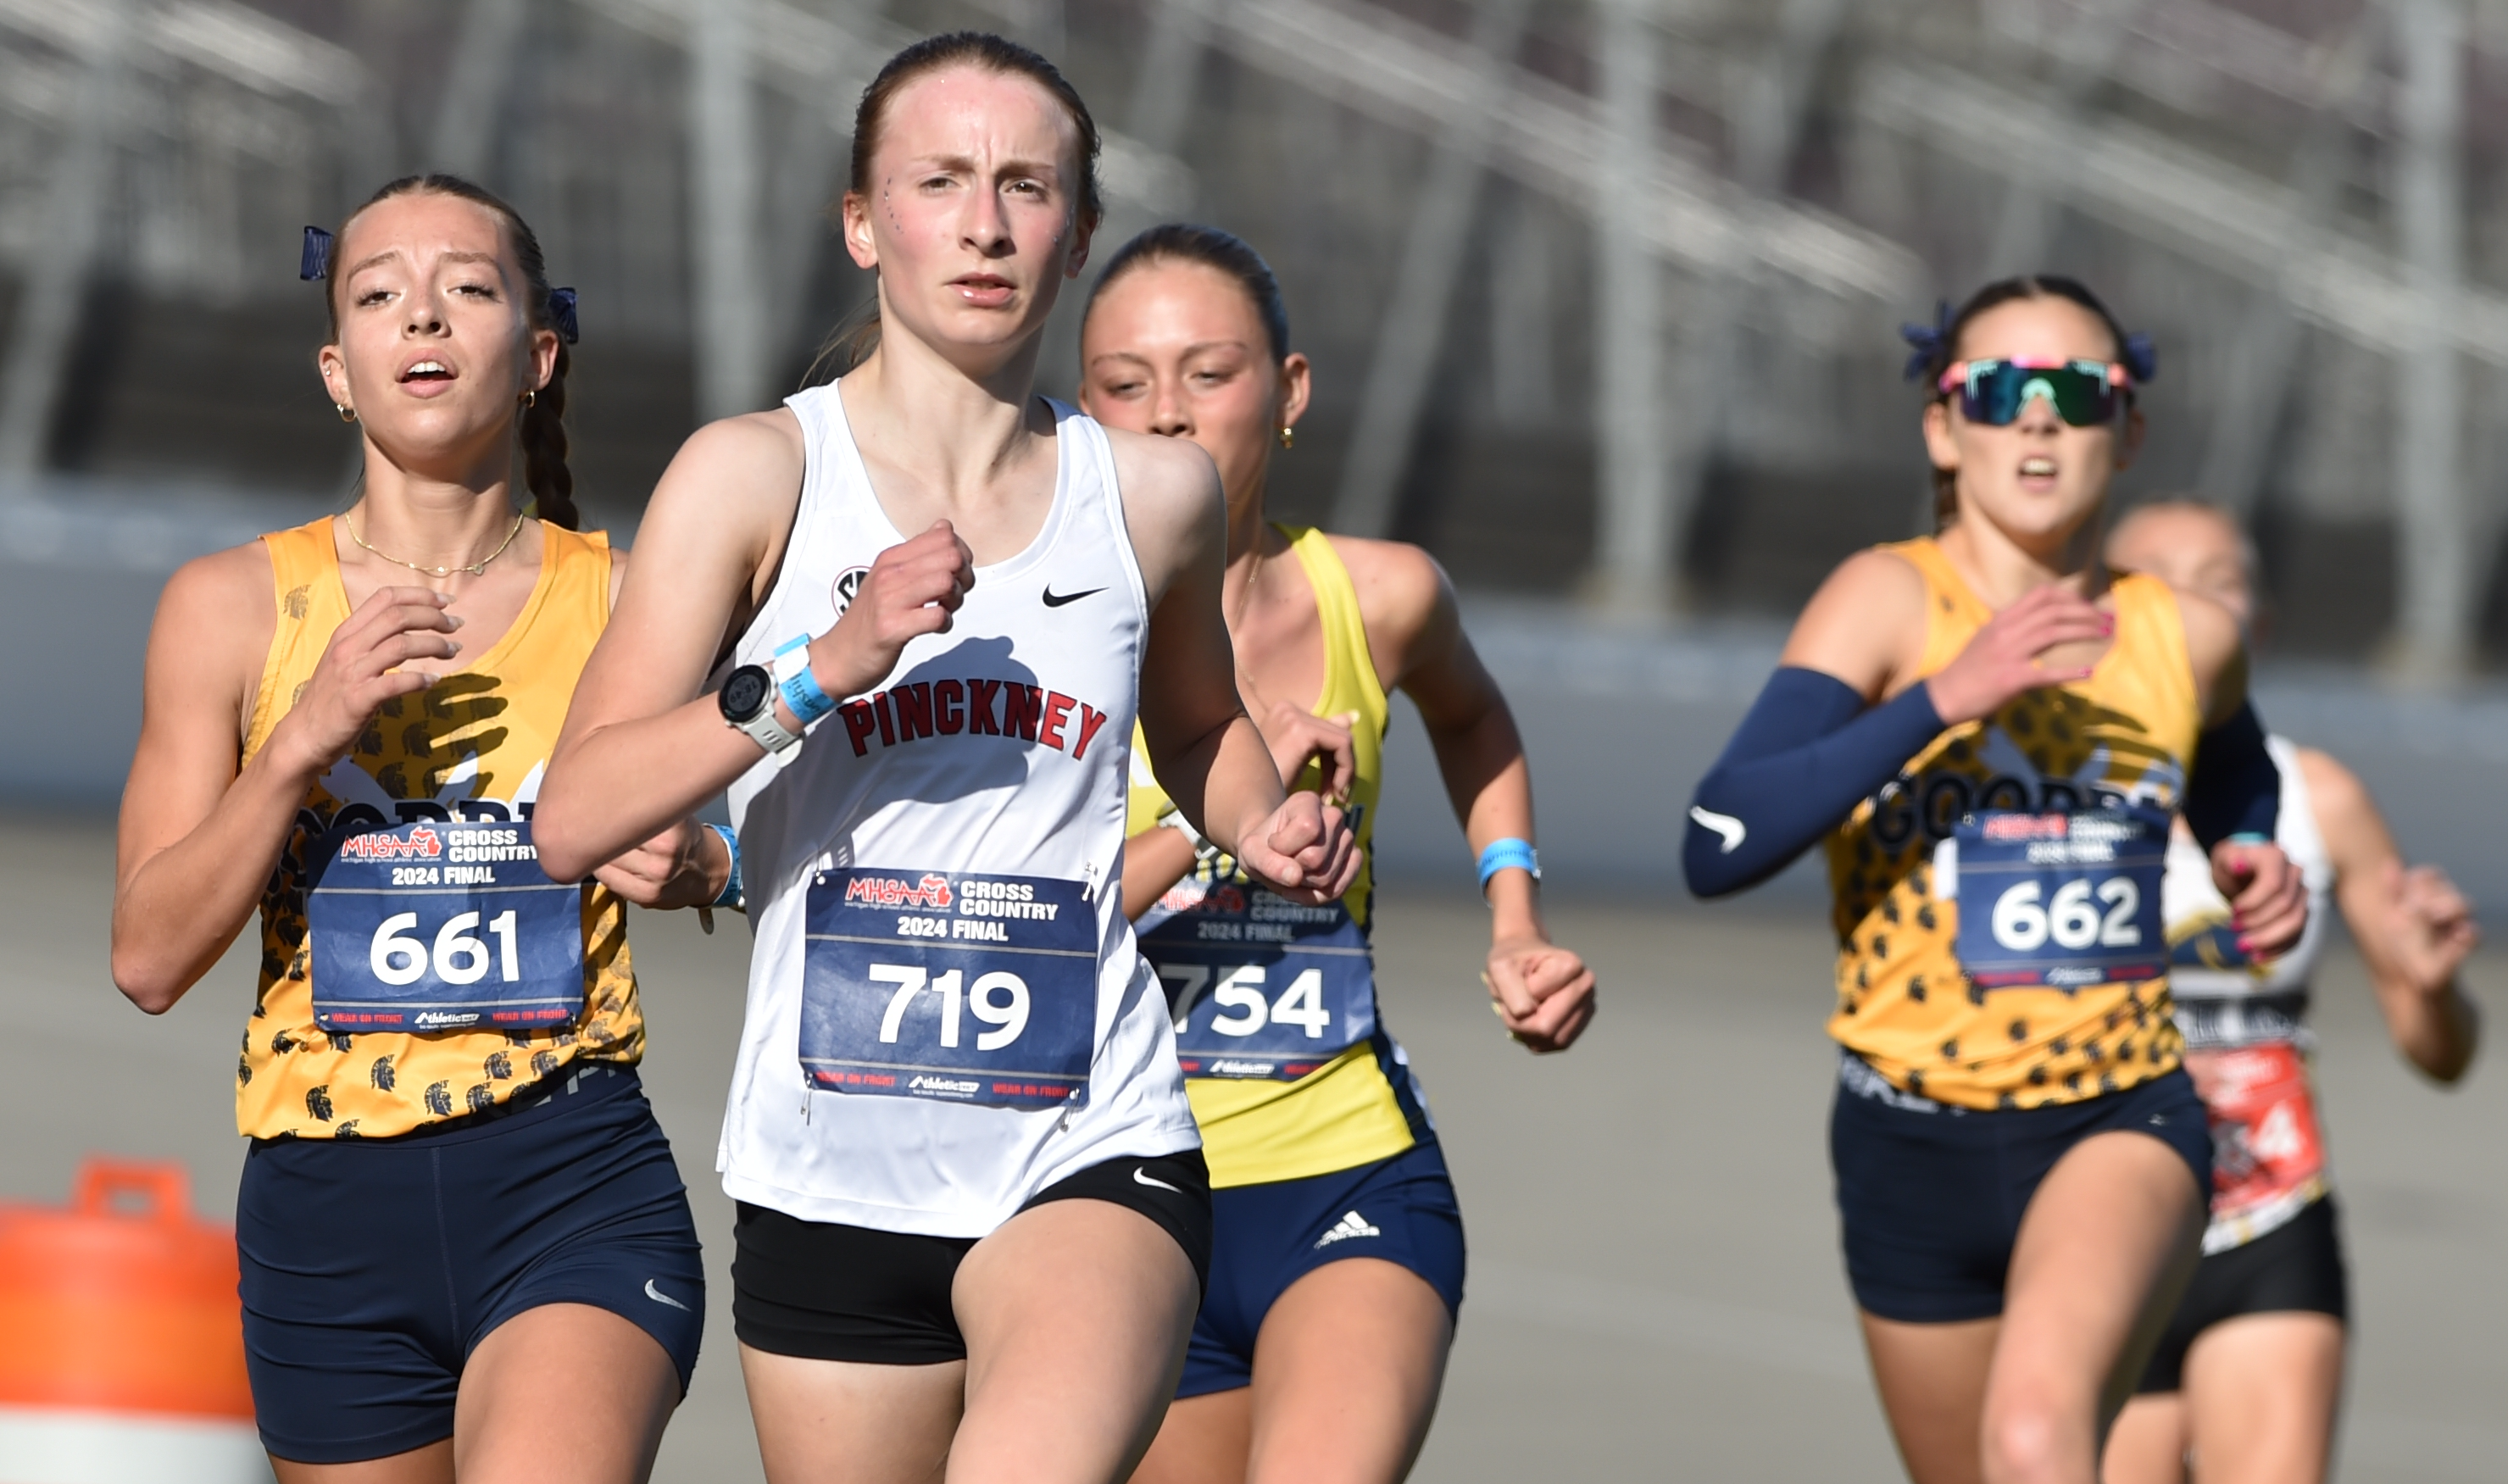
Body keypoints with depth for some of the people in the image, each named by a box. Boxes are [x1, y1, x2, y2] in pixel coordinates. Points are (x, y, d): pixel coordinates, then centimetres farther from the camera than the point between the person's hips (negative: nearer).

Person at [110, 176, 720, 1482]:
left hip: (580, 1192, -2)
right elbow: (149, 959, -2)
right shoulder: (231, 607, 3)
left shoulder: (628, 604, 2)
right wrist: (306, 737, -14)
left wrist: (693, 866, -7)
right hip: (326, 1212, 2)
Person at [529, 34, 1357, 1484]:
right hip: (833, 1184, 1)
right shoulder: (758, 472, -2)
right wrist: (822, 670, -20)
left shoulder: (1154, 492, 7)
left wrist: (1267, 828, 6)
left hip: (1091, 1159, 0)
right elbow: (574, 817, -9)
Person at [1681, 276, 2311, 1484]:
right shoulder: (1890, 600, -8)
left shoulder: (2189, 639, 3)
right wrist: (1946, 696, -28)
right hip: (1919, 1143, 0)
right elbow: (1718, 845, -22)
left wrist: (2260, 886, 5)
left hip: (2124, 1119, 0)